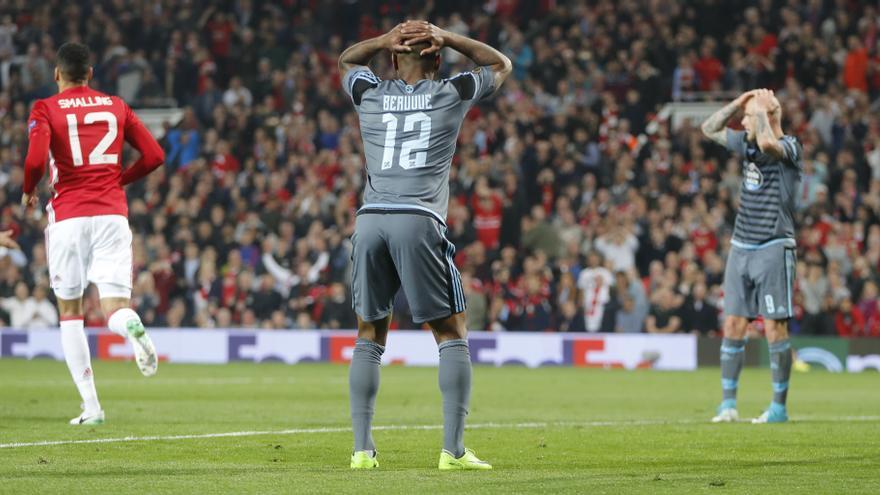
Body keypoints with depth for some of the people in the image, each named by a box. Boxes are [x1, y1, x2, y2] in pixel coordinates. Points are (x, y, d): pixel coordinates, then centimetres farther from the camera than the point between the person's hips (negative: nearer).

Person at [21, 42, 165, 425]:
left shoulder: (45, 110, 1)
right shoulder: (116, 106, 12)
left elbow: (35, 161, -14)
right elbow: (154, 155, 8)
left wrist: (28, 193, 5)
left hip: (68, 216, -2)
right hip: (112, 214, 2)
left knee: (69, 311, 12)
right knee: (114, 308, -2)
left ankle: (91, 405, 4)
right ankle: (134, 328, -41)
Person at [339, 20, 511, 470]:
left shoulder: (370, 95, 16)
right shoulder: (453, 94, 11)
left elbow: (345, 59, 40)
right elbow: (500, 64, 31)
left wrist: (385, 41, 22)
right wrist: (447, 39, 20)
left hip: (370, 220, 3)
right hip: (419, 222, -3)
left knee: (369, 337, 11)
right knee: (452, 333, 4)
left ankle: (362, 448, 4)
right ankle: (453, 449, -5)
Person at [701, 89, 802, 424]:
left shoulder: (789, 147, -10)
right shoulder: (747, 144, 12)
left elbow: (767, 143, -33)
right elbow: (709, 129, 23)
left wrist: (760, 109, -17)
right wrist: (738, 102, 10)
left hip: (773, 249, -7)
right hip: (741, 248, 7)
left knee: (775, 327, -5)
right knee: (733, 326, 4)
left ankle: (779, 407, 1)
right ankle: (728, 404, 8)